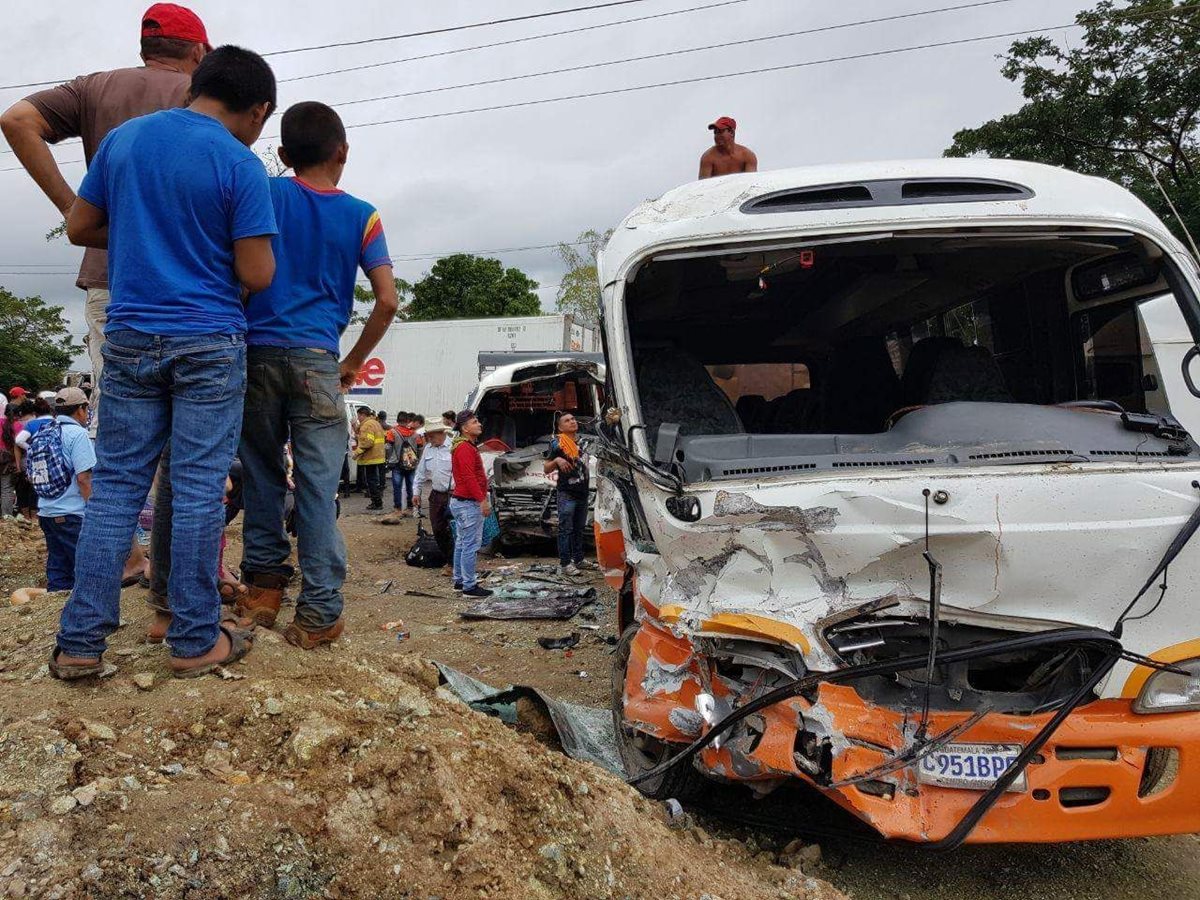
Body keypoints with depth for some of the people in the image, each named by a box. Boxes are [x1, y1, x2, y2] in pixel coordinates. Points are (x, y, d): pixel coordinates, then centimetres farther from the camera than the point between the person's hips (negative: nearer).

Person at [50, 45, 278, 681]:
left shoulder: (122, 138, 8)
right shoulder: (240, 165, -8)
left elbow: (79, 229, 14)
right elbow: (257, 276, -11)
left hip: (130, 337, 4)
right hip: (209, 343, -4)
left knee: (115, 484, 8)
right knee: (199, 488, 0)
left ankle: (80, 643, 10)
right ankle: (195, 641, 8)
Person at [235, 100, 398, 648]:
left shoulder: (265, 194, 8)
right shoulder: (361, 216, 7)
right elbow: (387, 301, 1)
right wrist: (355, 362, 11)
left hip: (256, 351, 1)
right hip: (316, 359, -1)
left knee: (262, 475, 13)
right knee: (318, 486, -1)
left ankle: (264, 585, 18)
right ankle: (319, 613, -1)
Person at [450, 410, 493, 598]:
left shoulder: (467, 446, 17)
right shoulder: (465, 448, -17)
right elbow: (469, 477, -24)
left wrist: (482, 498, 21)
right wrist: (483, 500, -25)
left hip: (461, 501, 11)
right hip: (469, 504, -11)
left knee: (462, 543, 16)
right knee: (471, 545, -7)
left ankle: (459, 581, 24)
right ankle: (469, 586, -4)